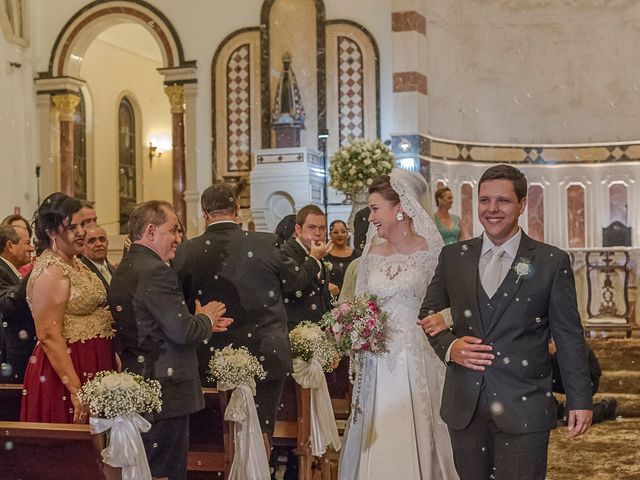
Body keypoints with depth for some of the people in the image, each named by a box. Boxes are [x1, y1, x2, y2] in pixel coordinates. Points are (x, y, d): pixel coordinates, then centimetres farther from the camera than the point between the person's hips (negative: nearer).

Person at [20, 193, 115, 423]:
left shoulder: (75, 264, 12)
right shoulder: (50, 271, -17)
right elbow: (49, 336, -22)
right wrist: (75, 390, -24)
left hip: (92, 367, 9)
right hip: (67, 369, -9)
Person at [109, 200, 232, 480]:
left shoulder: (122, 270, 13)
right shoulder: (156, 271, -18)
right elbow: (182, 332, -23)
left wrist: (199, 323, 13)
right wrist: (205, 319, -3)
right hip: (165, 392, -10)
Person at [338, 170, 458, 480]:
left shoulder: (430, 250, -5)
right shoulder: (373, 253, 8)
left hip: (416, 359, -4)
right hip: (376, 362, 4)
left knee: (416, 439, 1)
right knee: (376, 441, 6)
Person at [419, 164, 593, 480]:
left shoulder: (552, 262, 0)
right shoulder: (453, 256, 7)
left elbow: (569, 336, 1)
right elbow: (428, 313, 14)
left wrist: (580, 400, 0)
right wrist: (448, 346, -6)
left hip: (524, 407, -3)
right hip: (464, 406, 3)